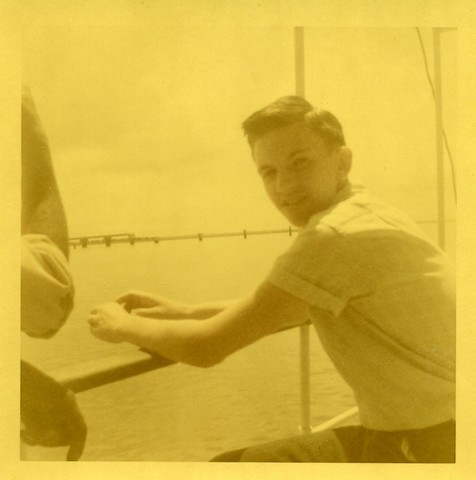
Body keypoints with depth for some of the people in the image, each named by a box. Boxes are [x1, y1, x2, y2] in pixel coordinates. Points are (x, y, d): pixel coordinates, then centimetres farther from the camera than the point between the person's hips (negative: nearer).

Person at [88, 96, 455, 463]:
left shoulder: (336, 235, -22)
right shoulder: (359, 216, 9)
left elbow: (207, 347, -18)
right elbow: (280, 313, 25)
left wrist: (125, 326, 1)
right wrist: (182, 312, 17)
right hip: (405, 433, 9)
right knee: (231, 469, 10)